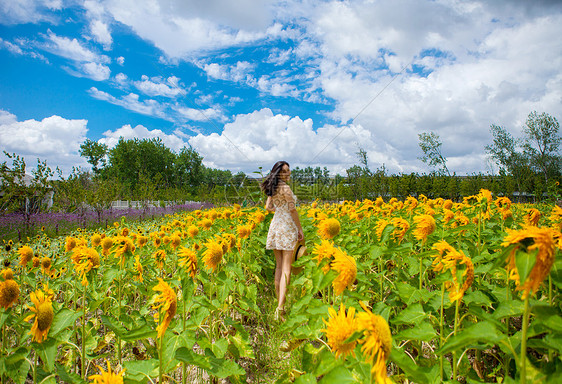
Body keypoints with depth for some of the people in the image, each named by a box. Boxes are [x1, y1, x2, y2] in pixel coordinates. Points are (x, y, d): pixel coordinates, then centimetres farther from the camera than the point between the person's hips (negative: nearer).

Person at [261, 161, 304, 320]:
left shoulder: (273, 188, 12)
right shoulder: (285, 187, -11)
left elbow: (268, 206, 17)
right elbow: (292, 209, -14)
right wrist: (300, 229, -9)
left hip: (275, 225, 8)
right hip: (287, 227, -8)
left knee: (279, 266, 11)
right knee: (286, 268, -8)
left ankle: (280, 304, 17)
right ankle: (280, 307, -14)